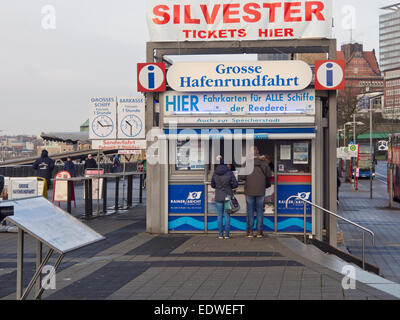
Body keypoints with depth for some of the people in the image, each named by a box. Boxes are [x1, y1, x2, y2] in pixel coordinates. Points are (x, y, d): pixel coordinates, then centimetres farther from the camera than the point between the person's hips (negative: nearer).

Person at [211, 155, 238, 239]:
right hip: (228, 196, -1)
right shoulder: (229, 173, -11)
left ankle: (221, 234, 8)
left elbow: (212, 185, 4)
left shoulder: (215, 174, -5)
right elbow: (235, 184, -9)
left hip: (218, 197, 1)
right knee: (227, 215, 5)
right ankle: (227, 234, 5)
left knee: (220, 215, 8)